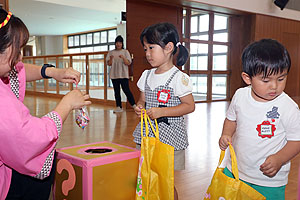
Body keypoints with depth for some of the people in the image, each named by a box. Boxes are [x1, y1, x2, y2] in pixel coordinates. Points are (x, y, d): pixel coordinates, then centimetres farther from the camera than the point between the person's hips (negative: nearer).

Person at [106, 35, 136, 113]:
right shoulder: (111, 52, 11)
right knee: (116, 91, 4)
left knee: (126, 90, -10)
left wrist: (123, 58, -24)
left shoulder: (125, 52, 4)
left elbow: (128, 63, -5)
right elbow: (109, 64, 5)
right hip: (114, 75, 3)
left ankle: (134, 105, -2)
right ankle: (119, 107, 9)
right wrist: (111, 59, -16)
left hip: (123, 74, -3)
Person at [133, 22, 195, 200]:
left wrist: (161, 112, -21)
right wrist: (139, 107, -6)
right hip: (146, 134, 6)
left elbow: (190, 106, -12)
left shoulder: (178, 78, -12)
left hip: (169, 137, -6)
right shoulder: (147, 75, 8)